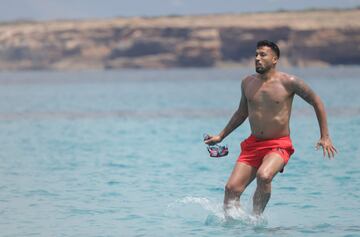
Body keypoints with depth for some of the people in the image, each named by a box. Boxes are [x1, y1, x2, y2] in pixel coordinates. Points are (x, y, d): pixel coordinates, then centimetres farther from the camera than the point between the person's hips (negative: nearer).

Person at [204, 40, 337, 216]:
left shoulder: (288, 83, -8)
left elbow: (317, 103, 3)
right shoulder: (248, 83, 6)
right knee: (231, 188, -9)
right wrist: (221, 136, 21)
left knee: (263, 176, -33)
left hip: (279, 145, -5)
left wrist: (325, 137, 0)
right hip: (253, 144, 5)